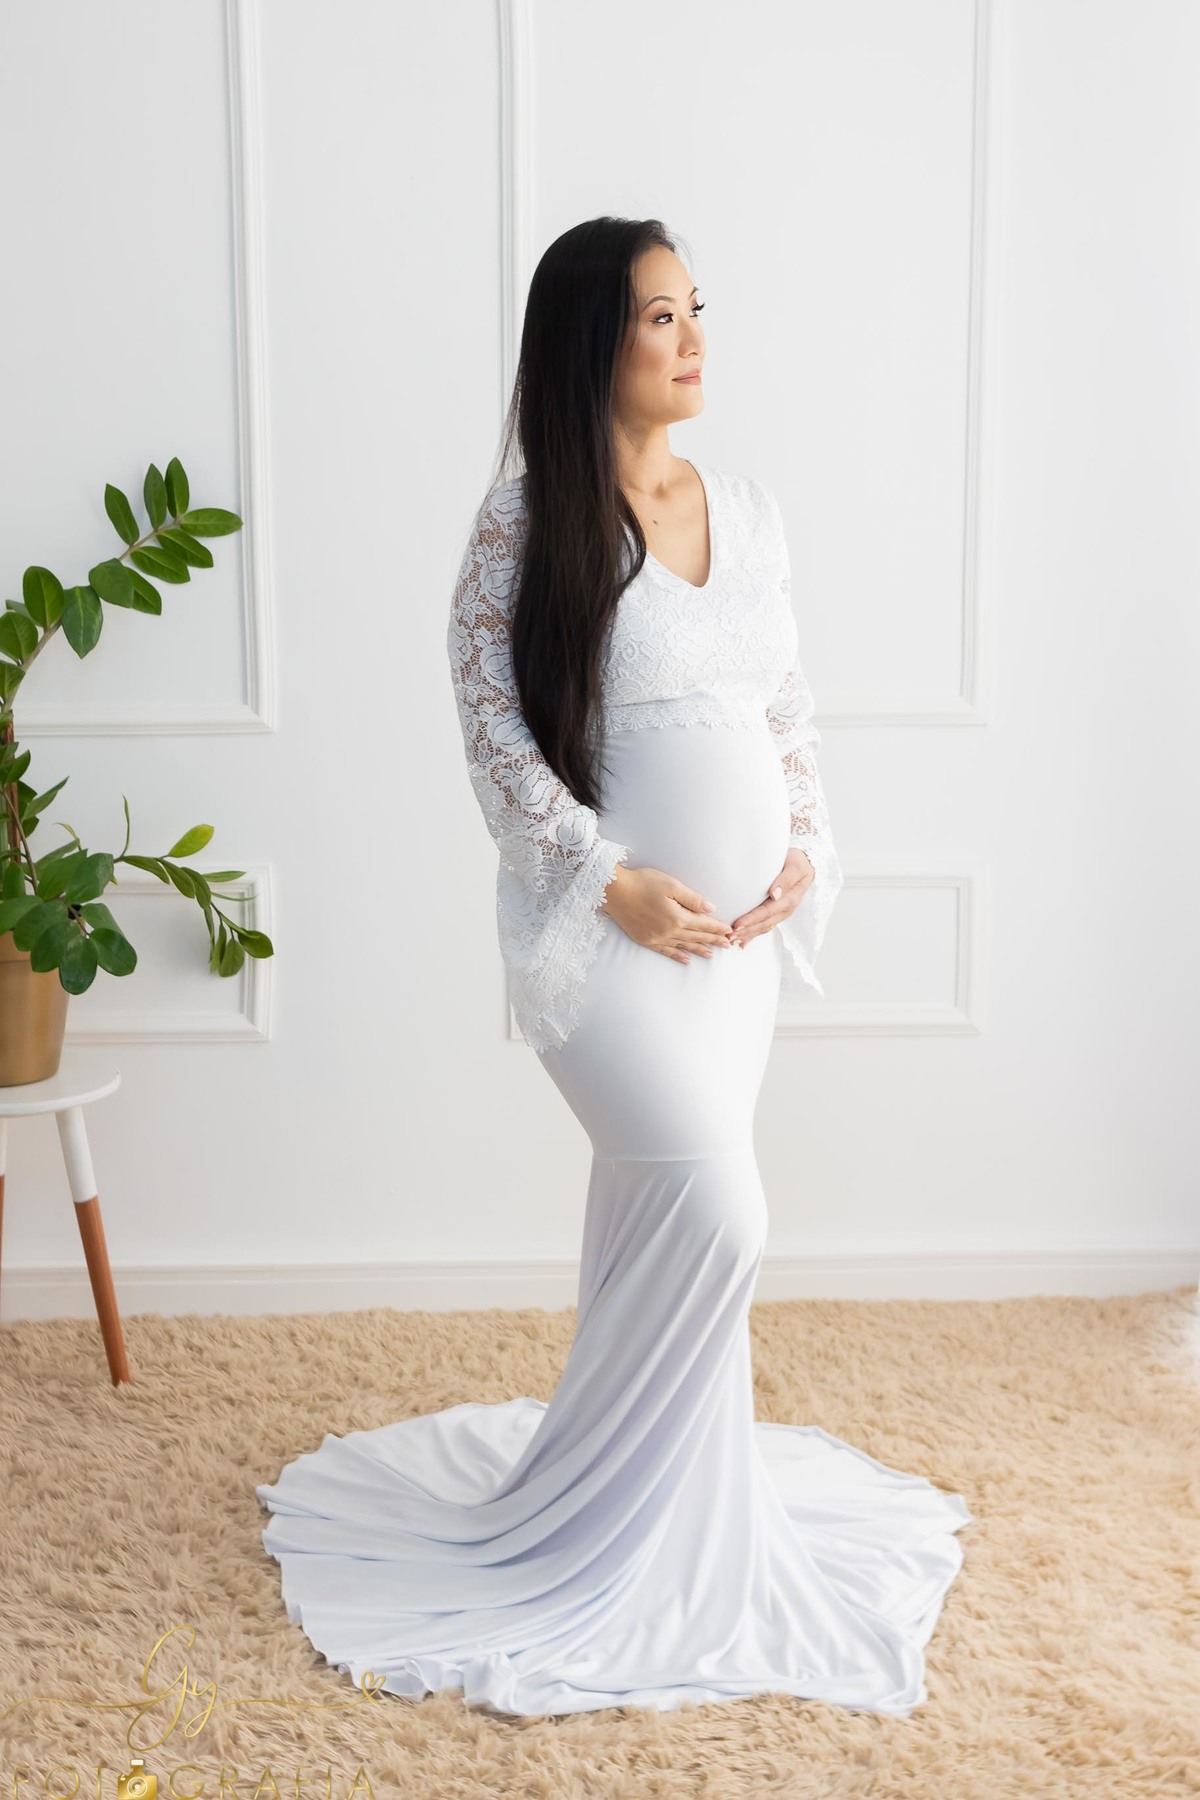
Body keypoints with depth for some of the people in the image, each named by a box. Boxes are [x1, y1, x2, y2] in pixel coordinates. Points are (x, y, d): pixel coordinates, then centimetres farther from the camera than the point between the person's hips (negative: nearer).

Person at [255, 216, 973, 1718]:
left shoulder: (748, 511, 9)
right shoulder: (526, 522, -9)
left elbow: (790, 706, 14)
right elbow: (493, 731, -10)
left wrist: (804, 850, 0)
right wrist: (614, 880, -16)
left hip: (742, 918, 6)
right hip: (607, 920, -6)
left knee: (664, 1206, 14)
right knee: (715, 1210, -12)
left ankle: (667, 1503, 30)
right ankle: (607, 1514, 9)